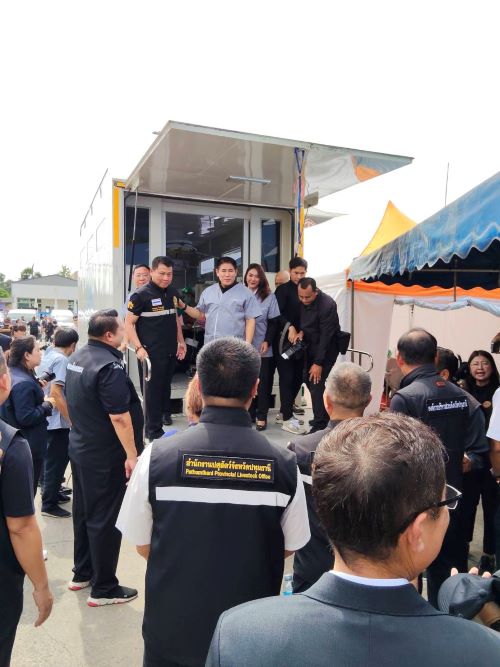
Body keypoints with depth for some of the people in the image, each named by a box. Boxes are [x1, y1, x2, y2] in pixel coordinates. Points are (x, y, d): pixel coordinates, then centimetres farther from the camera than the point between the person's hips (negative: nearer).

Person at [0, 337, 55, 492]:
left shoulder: (13, 374, 5)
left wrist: (38, 386, 6)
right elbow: (26, 417, -28)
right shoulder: (24, 383, -25)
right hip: (29, 445, -10)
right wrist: (47, 405, -15)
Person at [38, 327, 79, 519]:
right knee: (57, 461, 2)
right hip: (57, 420, -9)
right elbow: (55, 393, -26)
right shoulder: (61, 360, -19)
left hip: (47, 417, 9)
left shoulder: (48, 355, 8)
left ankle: (52, 492, 37)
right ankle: (49, 504, 12)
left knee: (55, 459, 23)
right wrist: (72, 420, -23)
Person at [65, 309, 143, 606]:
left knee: (83, 511, 20)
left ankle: (82, 573, 36)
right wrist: (132, 455, -22)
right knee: (105, 518, 3)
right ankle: (104, 588, 17)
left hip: (80, 447, 9)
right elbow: (119, 417, -27)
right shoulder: (109, 366, -25)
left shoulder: (76, 358, 4)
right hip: (105, 457, -9)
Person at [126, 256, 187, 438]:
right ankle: (153, 430, 10)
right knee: (153, 389, 1)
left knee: (166, 385, 19)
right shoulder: (140, 295, -10)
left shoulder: (172, 293, 11)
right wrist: (139, 348, -19)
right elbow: (129, 323, -10)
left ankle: (165, 413, 38)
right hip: (152, 352, -6)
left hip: (171, 351, 6)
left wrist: (181, 342, 18)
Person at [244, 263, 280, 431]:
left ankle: (261, 416, 11)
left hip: (263, 348, -1)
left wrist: (267, 341, -12)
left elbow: (274, 322, -1)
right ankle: (249, 413, 18)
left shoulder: (269, 297, 1)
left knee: (263, 382, 2)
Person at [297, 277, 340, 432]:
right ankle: (323, 416, 28)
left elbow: (326, 336, -24)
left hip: (326, 349, -8)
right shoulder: (302, 301, -5)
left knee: (317, 385, -12)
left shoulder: (327, 305, -26)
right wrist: (301, 331, -11)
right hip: (311, 345, 8)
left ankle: (319, 427, -3)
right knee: (309, 381, 11)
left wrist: (318, 363, -24)